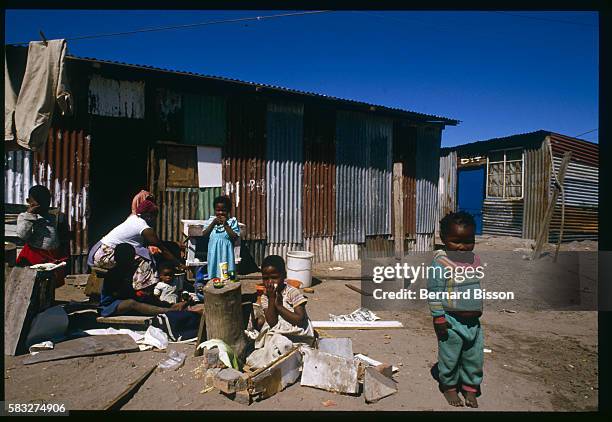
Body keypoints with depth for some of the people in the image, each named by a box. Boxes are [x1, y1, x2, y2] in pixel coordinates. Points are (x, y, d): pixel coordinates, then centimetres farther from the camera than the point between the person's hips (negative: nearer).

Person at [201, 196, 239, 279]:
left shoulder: (232, 221, -2)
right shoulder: (211, 220, 7)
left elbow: (235, 237, -10)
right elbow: (204, 235, 0)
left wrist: (225, 225, -14)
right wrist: (213, 223, -10)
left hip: (226, 253, -2)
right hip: (214, 253, 2)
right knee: (213, 276, 8)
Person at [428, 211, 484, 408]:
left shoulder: (476, 261, 3)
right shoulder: (441, 262, -18)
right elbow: (434, 292, -17)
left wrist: (479, 310, 20)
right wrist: (439, 317, -16)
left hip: (473, 320, 6)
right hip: (451, 321, -6)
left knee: (474, 357, 17)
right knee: (450, 356, 11)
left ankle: (470, 388, 38)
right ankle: (449, 387, 33)